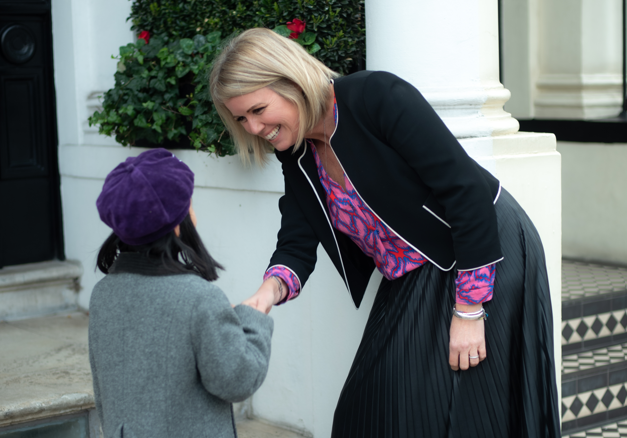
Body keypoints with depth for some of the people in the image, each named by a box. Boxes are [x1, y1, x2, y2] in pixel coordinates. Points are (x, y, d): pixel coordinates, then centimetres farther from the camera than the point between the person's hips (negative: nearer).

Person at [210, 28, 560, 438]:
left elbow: (468, 189, -23)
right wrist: (269, 291, -24)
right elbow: (297, 245, 1)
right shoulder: (297, 156, 2)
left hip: (488, 258, -7)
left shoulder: (377, 95, -21)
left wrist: (468, 311, -21)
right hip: (413, 282, 8)